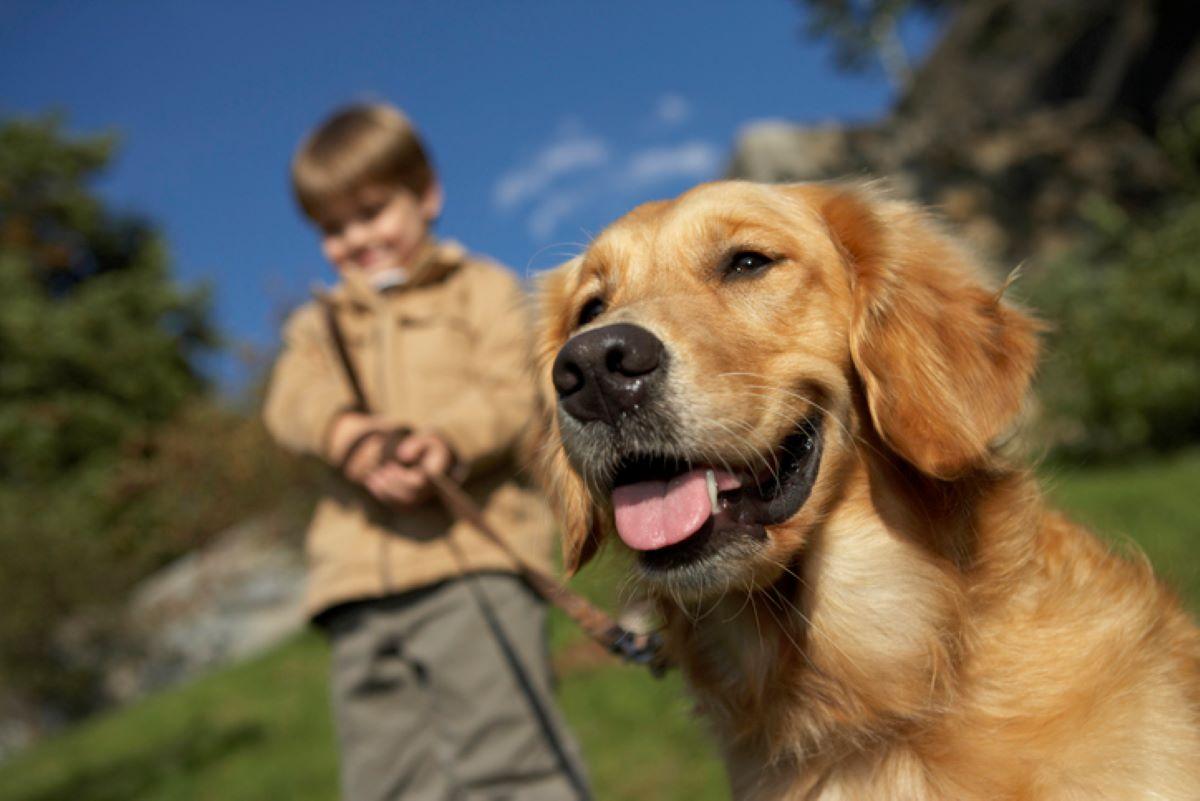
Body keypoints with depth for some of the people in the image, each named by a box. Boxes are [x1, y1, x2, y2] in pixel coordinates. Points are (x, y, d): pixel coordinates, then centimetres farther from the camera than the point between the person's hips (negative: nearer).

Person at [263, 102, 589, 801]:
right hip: (361, 577, 4)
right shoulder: (321, 325, 26)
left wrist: (445, 444, -24)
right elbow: (294, 400, 4)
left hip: (473, 551, -4)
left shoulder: (482, 289, 16)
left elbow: (510, 394, -1)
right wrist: (355, 437, -21)